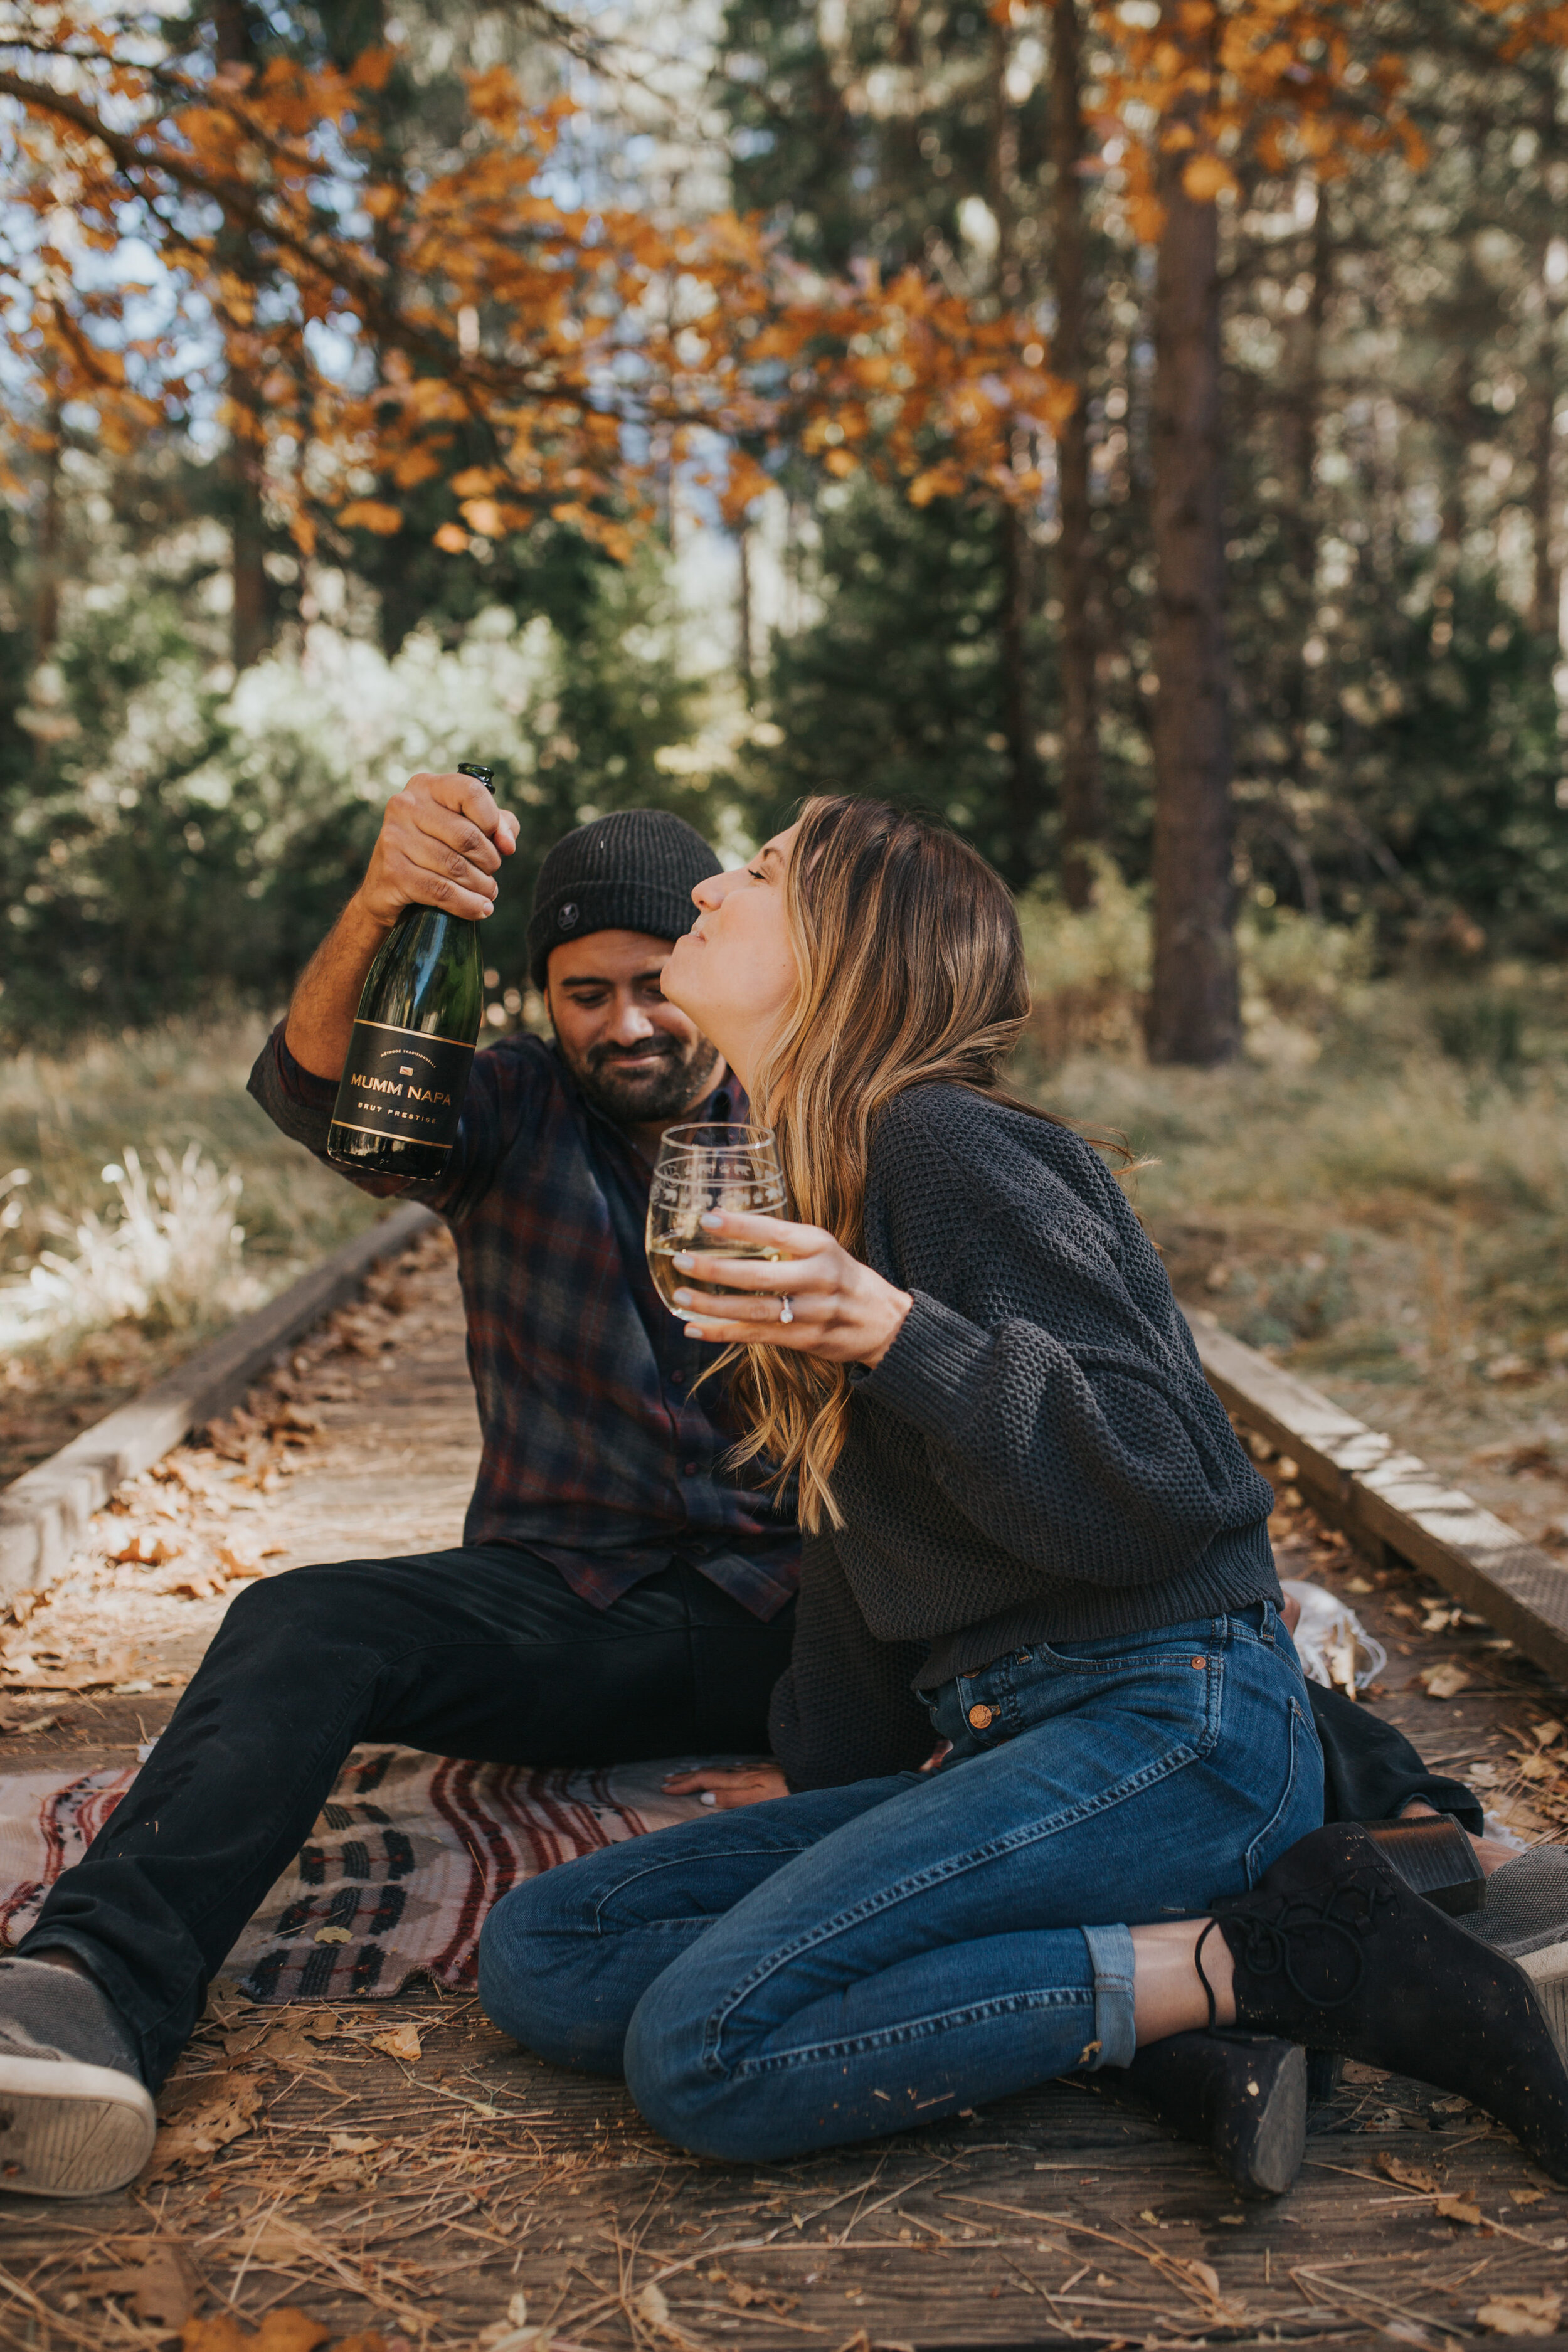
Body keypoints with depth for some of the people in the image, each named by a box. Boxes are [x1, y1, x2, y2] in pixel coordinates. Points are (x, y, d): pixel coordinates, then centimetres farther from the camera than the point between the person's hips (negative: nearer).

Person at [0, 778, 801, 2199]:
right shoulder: (512, 1115, 7)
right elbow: (313, 1093, -13)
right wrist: (378, 910, -35)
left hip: (778, 1613, 1)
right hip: (556, 1605, 0)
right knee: (298, 1629, -29)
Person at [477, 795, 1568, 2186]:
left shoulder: (942, 1142, -10)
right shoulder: (819, 1199, 18)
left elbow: (1160, 1485, -18)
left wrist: (891, 1333, -28)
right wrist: (824, 1818, 28)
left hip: (1171, 1722, -9)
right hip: (1012, 1744, 9)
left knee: (703, 2051, -23)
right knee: (539, 1956, -3)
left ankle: (1249, 1962, -11)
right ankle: (1153, 1966, -6)